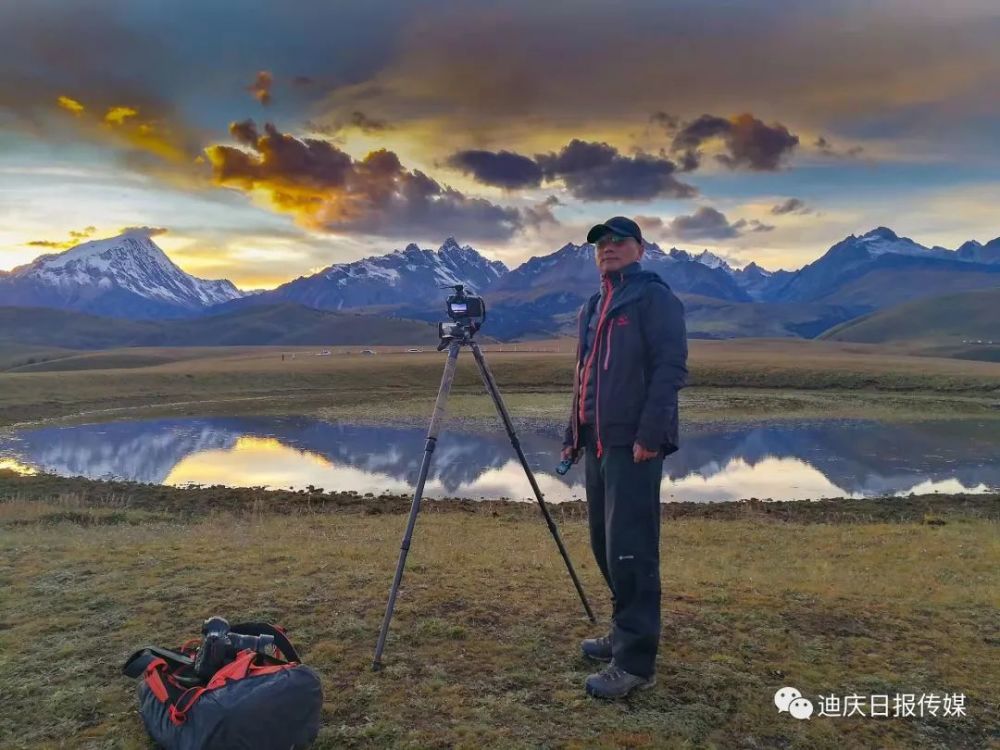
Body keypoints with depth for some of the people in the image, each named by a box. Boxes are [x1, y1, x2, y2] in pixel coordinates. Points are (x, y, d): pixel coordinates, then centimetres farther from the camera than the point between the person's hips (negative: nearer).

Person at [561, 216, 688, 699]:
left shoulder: (654, 298, -5)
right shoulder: (591, 308, 20)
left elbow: (670, 369, -15)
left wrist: (649, 435, -21)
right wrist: (573, 435, 20)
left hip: (633, 445, -8)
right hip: (598, 444, 9)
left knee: (630, 550, -8)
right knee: (604, 544, 14)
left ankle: (636, 662, 1)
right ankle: (624, 634, 29)